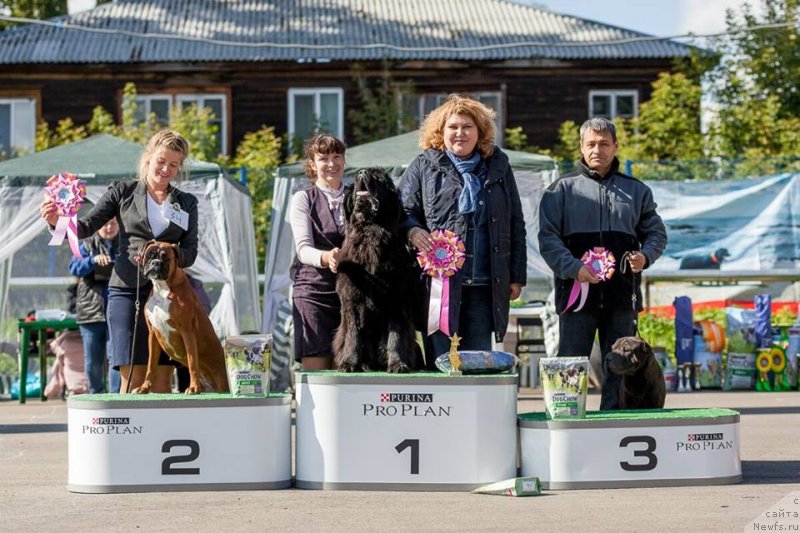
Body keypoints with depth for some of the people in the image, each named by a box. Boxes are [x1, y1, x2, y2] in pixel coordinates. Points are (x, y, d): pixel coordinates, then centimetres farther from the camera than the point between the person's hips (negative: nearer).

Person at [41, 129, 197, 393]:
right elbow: (86, 226, 4)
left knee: (162, 378, -1)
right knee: (132, 376, -8)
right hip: (127, 291, -2)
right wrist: (58, 220, -16)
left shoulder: (187, 203, 15)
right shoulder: (123, 192, 9)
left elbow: (190, 252, 9)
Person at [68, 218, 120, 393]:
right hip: (91, 311, 1)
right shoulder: (87, 245, 9)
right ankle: (96, 396, 19)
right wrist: (93, 259, -23)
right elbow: (74, 267, -5)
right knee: (92, 360, 6)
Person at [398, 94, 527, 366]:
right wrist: (412, 231, -15)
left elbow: (515, 224, 15)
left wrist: (517, 276, 10)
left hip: (485, 286, 2)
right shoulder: (424, 167, 8)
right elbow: (402, 210, 8)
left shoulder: (498, 167, 13)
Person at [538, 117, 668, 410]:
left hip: (622, 295, 3)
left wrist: (645, 256, -6)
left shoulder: (636, 190, 14)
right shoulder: (562, 190, 6)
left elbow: (656, 233, 17)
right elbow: (548, 237, -2)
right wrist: (573, 268, -18)